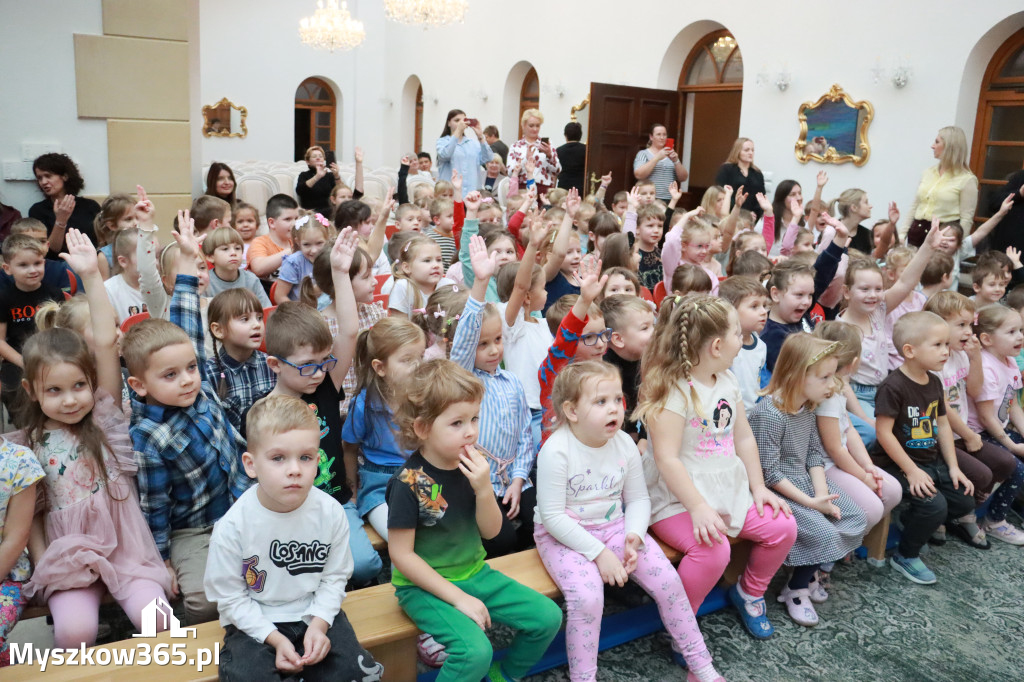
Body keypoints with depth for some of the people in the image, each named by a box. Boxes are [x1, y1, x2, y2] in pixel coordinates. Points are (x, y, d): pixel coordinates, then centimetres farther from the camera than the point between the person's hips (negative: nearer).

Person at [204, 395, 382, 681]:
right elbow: (230, 597, -11)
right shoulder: (232, 526, -18)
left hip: (316, 614, 2)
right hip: (256, 623, -1)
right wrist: (274, 639, -17)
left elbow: (335, 577, -4)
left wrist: (319, 624, -17)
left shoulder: (330, 513, -13)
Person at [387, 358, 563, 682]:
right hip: (424, 585, -6)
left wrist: (484, 489, -19)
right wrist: (458, 598, -17)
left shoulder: (471, 467, -7)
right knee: (475, 651, -28)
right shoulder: (409, 482, -22)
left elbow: (490, 531, 1)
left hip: (473, 572, 6)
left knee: (548, 617, 0)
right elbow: (401, 554, -17)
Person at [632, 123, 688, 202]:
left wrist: (676, 161, -6)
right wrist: (657, 158, -15)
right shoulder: (643, 154, 5)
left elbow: (683, 178, 9)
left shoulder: (671, 155, 15)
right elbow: (638, 175, -12)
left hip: (669, 201, 3)